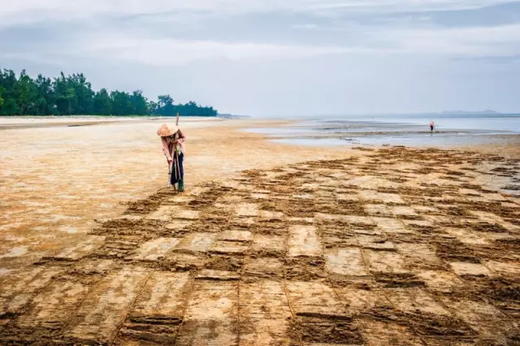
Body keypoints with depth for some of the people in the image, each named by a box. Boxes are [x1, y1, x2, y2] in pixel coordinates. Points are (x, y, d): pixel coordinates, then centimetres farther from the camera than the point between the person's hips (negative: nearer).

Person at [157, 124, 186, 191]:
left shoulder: (177, 131, -22)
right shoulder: (163, 137, -23)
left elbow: (184, 137, -7)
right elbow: (165, 147, -28)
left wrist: (178, 141, -27)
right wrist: (169, 157, -39)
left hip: (179, 151, 0)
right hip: (170, 152, 0)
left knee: (180, 167, -10)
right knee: (172, 168, -3)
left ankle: (180, 185, -6)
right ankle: (173, 183, 21)